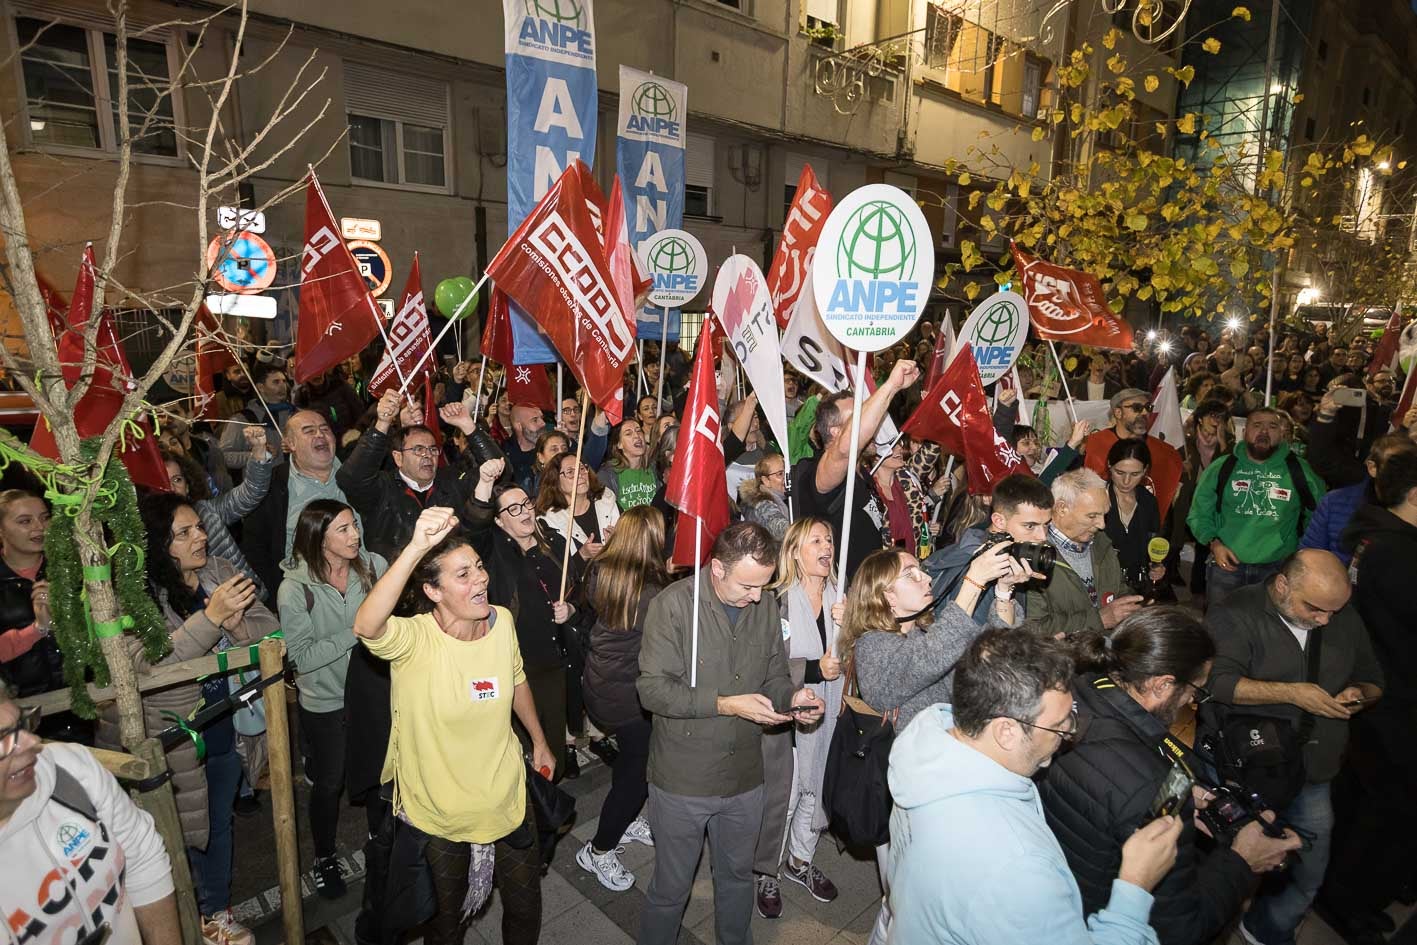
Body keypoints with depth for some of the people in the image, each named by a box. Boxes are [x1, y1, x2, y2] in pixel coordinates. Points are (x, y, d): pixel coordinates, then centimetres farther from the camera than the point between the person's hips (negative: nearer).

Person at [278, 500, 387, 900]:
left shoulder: (374, 565, -14)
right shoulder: (295, 589, -21)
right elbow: (302, 657, -20)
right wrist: (356, 632, -25)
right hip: (325, 702, -2)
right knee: (329, 784, 17)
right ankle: (325, 856, 44)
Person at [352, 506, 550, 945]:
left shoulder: (501, 621, -11)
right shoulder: (414, 640, -26)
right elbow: (366, 626, -49)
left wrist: (539, 740, 16)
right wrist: (416, 547, -58)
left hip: (507, 799, 4)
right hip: (437, 814, -3)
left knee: (525, 904, 24)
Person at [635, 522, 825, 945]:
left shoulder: (766, 605, -4)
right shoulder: (673, 605, -18)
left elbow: (774, 675, 8)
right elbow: (653, 689, -20)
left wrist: (792, 696, -14)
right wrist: (726, 705, -26)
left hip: (745, 775, 4)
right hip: (683, 779, -4)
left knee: (738, 876, 26)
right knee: (671, 888, 15)